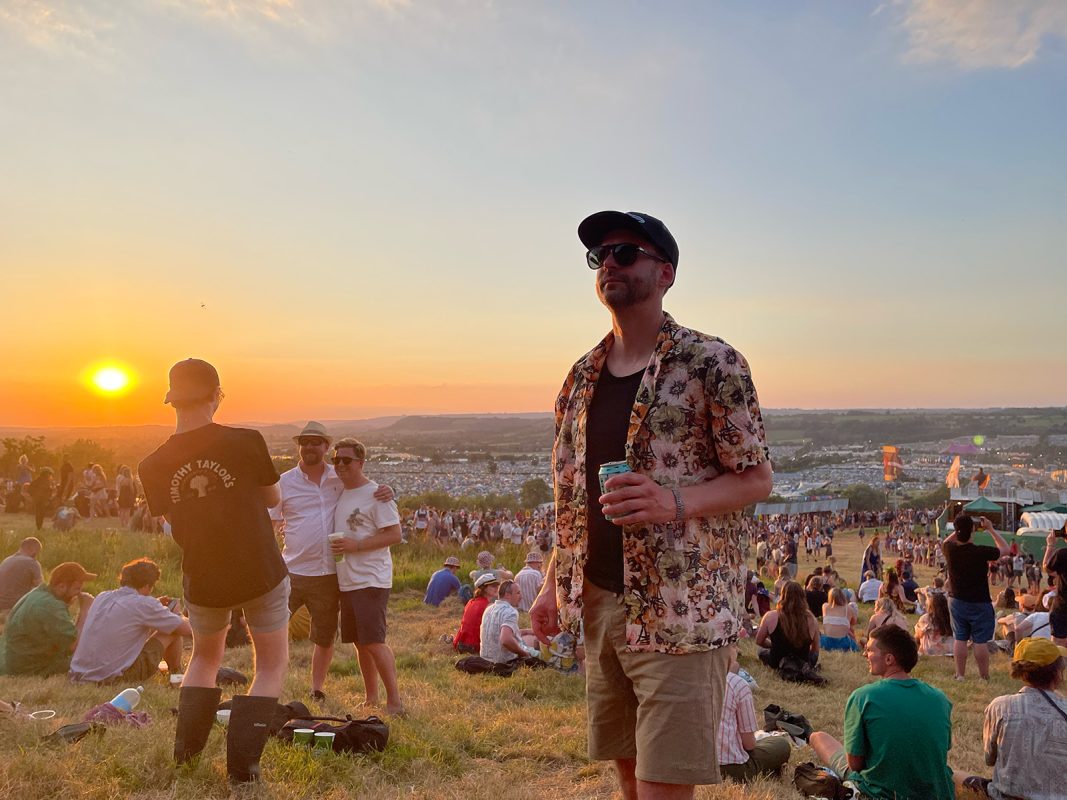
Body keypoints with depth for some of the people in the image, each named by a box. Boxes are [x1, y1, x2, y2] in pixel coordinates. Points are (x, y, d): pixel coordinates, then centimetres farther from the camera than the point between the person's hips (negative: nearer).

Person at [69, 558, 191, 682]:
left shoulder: (102, 597, 9)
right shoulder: (144, 604, -11)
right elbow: (187, 630, -4)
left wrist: (157, 606, 28)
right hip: (115, 679, -7)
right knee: (173, 632, 5)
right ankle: (176, 676, 27)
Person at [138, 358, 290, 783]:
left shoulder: (153, 466, -7)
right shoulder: (246, 442, -17)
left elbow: (175, 526, 6)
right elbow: (273, 498, -1)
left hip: (203, 583, 3)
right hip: (261, 575, -3)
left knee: (205, 657, 29)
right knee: (272, 666, 14)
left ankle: (186, 752, 27)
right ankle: (242, 763, 5)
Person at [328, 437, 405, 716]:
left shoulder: (376, 494, -10)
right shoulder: (339, 493, 14)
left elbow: (394, 535, -15)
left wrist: (355, 545, -21)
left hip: (370, 580, -8)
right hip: (346, 581, 8)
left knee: (373, 642, -11)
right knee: (360, 642, 13)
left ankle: (394, 701, -2)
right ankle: (371, 699, 24)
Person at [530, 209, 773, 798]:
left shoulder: (711, 363, -8)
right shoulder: (583, 375, 11)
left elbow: (757, 479, -5)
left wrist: (676, 503, -23)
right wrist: (554, 583, 11)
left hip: (680, 608, -6)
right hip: (598, 603, 6)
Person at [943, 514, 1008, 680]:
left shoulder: (950, 550, -10)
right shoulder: (981, 551, -20)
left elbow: (945, 542, 17)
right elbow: (1005, 549, -2)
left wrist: (959, 529, 9)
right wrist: (991, 529, 2)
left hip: (957, 601, 4)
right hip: (979, 603, -4)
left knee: (960, 638, 11)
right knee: (980, 641, 3)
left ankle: (960, 675, 16)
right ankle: (984, 677, 10)